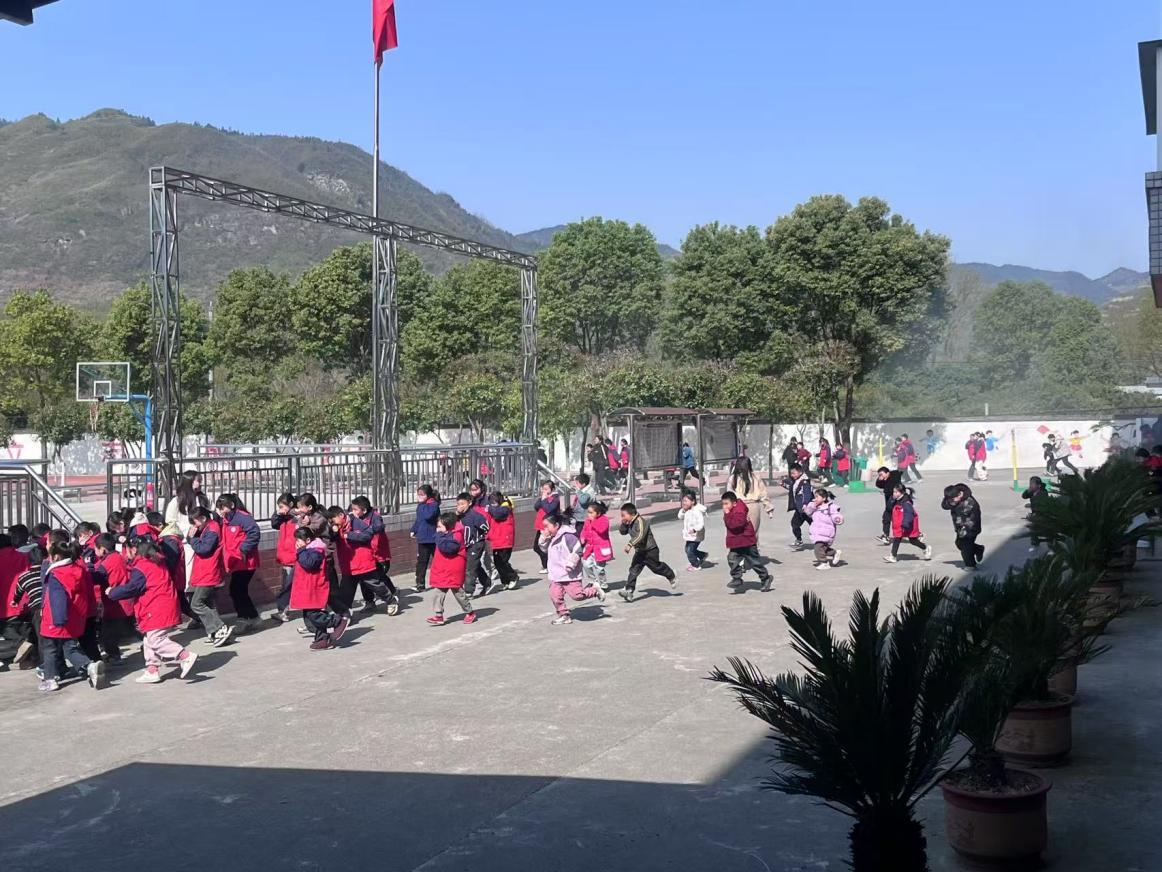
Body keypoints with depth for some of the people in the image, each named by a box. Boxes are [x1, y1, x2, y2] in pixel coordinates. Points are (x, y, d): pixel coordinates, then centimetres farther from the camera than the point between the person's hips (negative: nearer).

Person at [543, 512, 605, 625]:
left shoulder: (567, 536, -17)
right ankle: (564, 615, 12)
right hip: (556, 575, 8)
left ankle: (594, 590, 16)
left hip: (570, 575, -8)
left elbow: (577, 551, -18)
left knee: (577, 595, -8)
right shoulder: (552, 538, 11)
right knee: (555, 595, -1)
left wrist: (571, 564, -21)